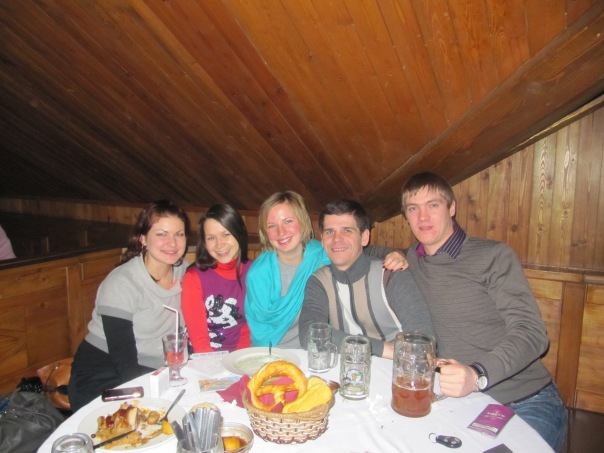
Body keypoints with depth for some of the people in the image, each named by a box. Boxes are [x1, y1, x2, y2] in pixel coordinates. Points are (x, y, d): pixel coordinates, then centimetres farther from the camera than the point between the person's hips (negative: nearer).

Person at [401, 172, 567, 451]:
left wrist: (478, 375, -30)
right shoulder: (411, 261, 9)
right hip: (462, 402, 3)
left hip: (526, 403, -3)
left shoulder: (493, 256, -5)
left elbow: (531, 332, -12)